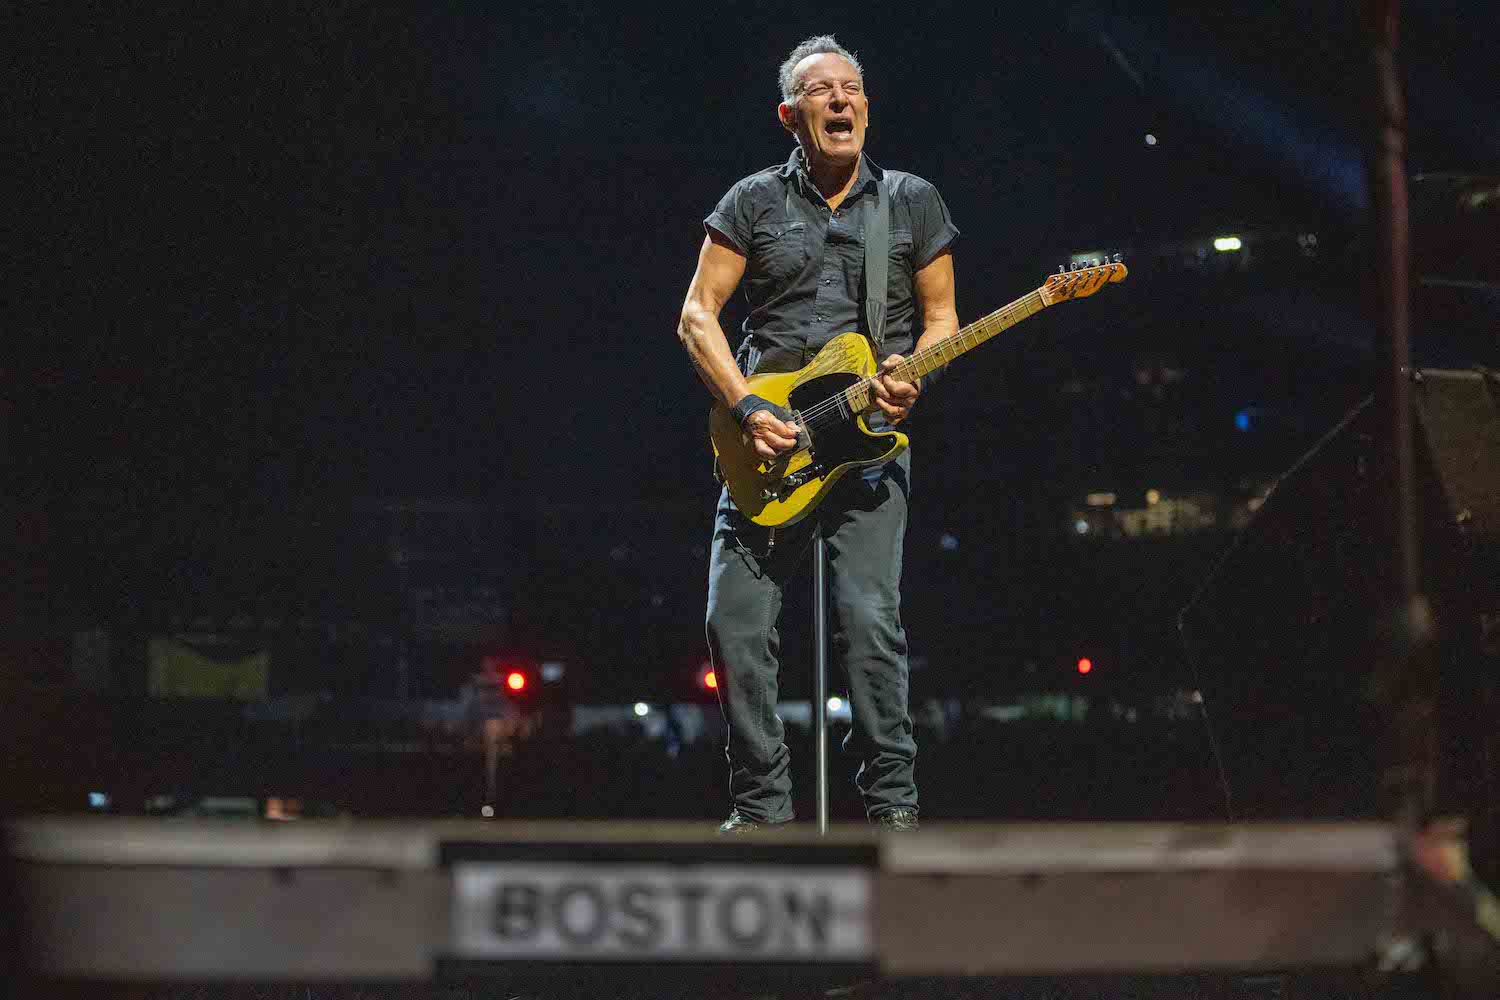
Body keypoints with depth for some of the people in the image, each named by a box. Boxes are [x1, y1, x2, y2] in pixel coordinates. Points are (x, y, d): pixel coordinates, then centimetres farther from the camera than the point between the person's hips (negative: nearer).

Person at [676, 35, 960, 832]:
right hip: (769, 437, 1)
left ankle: (891, 804, -4)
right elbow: (697, 316, 4)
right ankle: (761, 805, 5)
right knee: (736, 624, -6)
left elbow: (941, 313, 13)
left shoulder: (912, 202, 10)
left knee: (868, 622, -13)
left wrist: (913, 376, -9)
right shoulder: (754, 201, 7)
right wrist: (747, 408, -10)